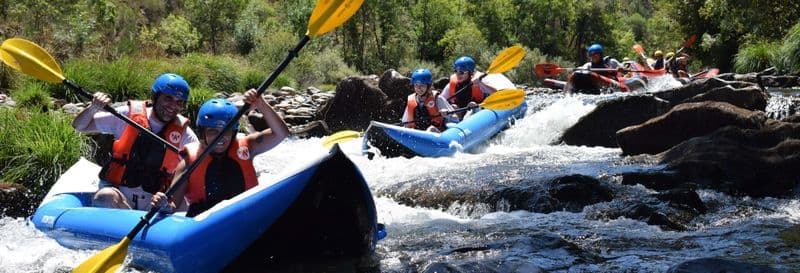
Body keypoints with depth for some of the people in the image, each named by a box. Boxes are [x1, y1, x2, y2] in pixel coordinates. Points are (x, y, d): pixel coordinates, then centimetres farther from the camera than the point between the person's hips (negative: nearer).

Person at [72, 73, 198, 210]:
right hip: (116, 190, -1)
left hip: (154, 201, 1)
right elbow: (79, 126, 8)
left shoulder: (183, 132, 3)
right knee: (104, 198, -34)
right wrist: (93, 108, -13)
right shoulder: (128, 115, 2)